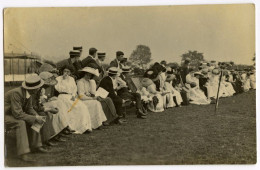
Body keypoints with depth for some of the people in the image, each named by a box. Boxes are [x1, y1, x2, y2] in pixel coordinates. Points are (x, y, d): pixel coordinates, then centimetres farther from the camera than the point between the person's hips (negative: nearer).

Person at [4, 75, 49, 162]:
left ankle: (35, 145, 5)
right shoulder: (16, 93, -32)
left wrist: (38, 117, -13)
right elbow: (17, 114, -33)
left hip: (12, 113, 9)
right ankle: (23, 153, -30)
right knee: (21, 123, -32)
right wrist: (35, 118, -28)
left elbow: (29, 109, 5)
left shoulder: (28, 92, -6)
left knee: (33, 120, -3)